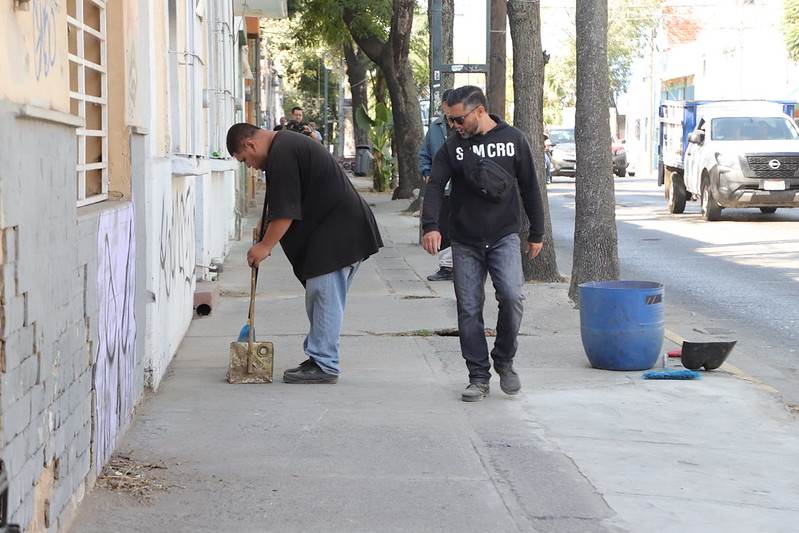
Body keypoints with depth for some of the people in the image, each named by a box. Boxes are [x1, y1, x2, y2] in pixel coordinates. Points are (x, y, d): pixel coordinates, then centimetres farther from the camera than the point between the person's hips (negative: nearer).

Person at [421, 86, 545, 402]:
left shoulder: (513, 139, 2)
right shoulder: (453, 147, 3)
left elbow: (529, 188, 8)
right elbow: (435, 186, -6)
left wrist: (536, 233, 10)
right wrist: (430, 225, -23)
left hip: (505, 237, -1)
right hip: (465, 242, 2)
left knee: (512, 297, -19)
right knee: (469, 310, -1)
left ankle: (504, 361, 4)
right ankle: (478, 377, 9)